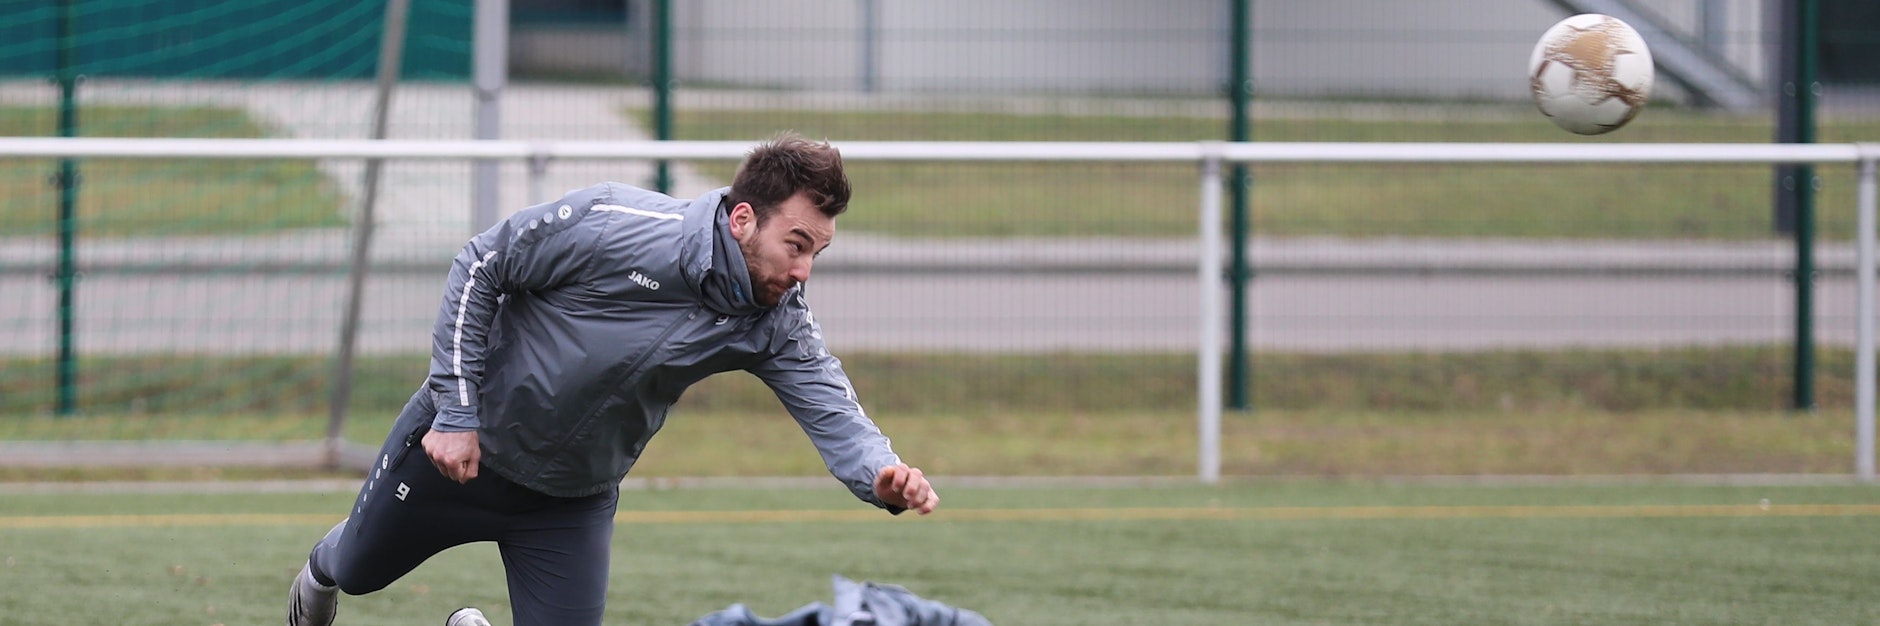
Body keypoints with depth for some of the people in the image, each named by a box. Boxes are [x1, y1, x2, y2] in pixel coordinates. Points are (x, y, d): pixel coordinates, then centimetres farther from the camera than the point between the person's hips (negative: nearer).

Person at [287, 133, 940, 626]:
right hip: (459, 444, -3)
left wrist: (883, 476, -49)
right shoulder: (612, 223, -29)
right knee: (361, 570, 19)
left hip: (575, 499, 3)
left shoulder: (777, 324, -16)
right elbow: (479, 269, -19)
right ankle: (323, 568, 57)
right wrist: (456, 411, -21)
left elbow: (834, 413, -25)